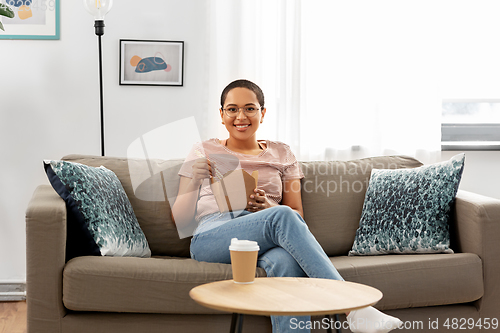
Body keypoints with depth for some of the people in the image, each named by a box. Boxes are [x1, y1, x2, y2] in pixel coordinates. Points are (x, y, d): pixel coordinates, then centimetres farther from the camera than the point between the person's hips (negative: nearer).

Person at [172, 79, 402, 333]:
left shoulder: (281, 155, 21)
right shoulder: (204, 152, 16)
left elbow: (298, 216, 16)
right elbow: (179, 220, 10)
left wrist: (268, 207, -6)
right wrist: (193, 181, -9)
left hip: (263, 244, 2)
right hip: (211, 239, -2)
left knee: (287, 261, -39)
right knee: (282, 216, -34)